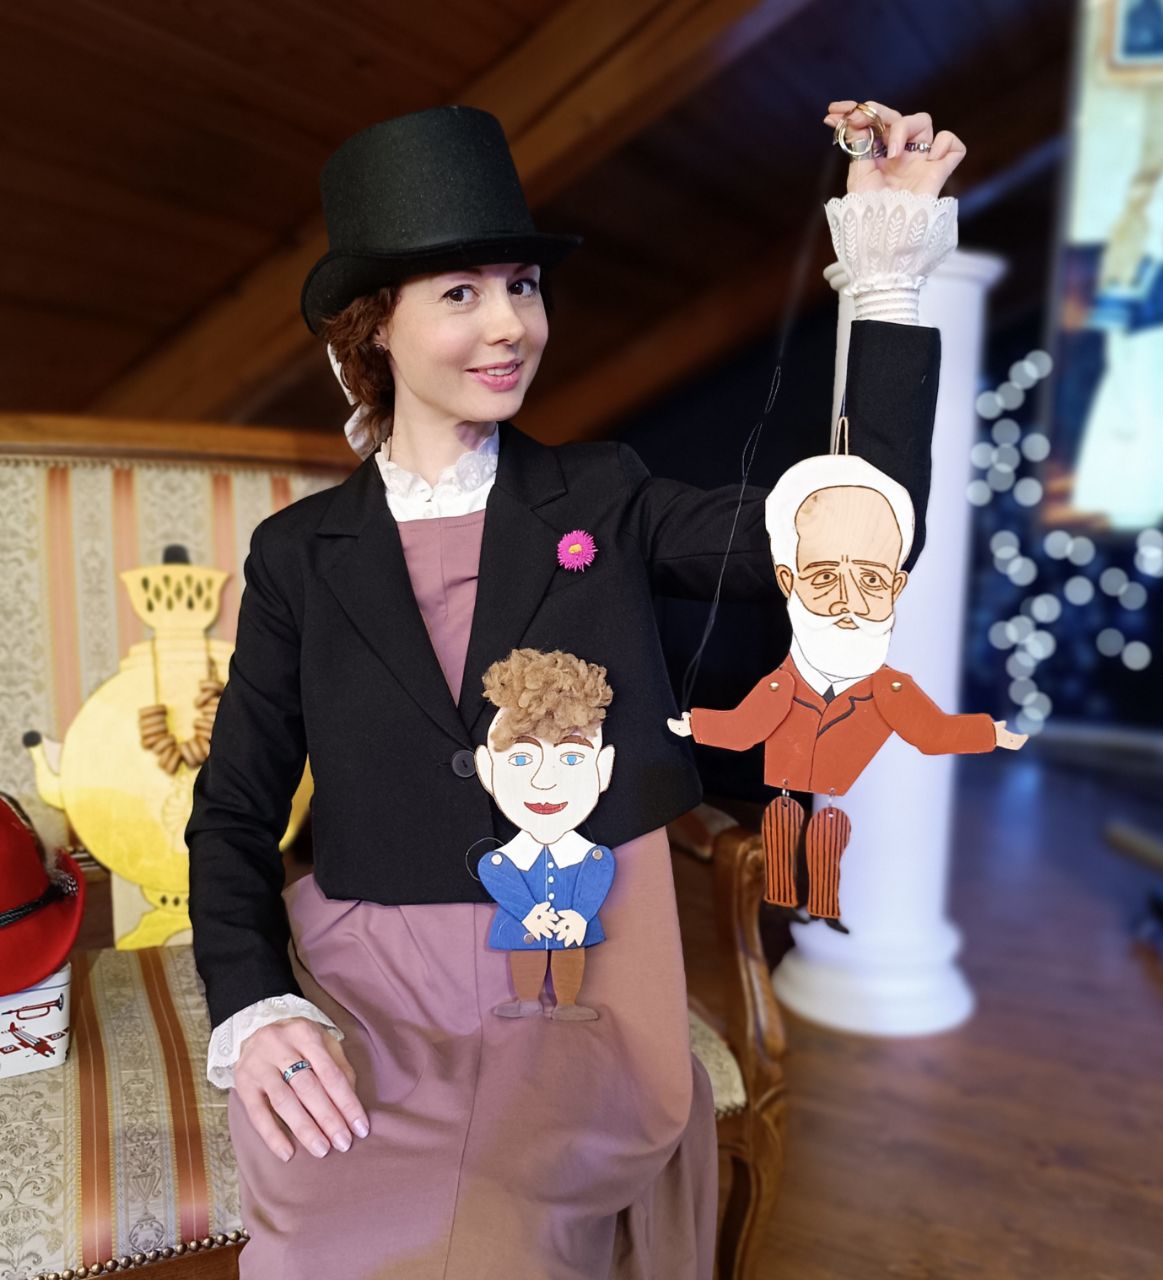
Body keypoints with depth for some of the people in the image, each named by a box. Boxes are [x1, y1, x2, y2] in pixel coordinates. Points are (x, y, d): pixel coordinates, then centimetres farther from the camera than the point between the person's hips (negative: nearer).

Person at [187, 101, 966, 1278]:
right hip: (363, 1033, 1)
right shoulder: (299, 552, 0)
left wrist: (890, 265, -10)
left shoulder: (603, 497, 0)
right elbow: (234, 814, 2)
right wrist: (252, 1012, -13)